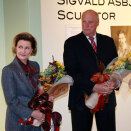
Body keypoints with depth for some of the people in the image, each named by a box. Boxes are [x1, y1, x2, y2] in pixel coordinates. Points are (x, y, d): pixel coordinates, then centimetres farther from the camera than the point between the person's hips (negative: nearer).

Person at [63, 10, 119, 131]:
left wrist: (115, 81, -11)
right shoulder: (71, 43, -1)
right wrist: (93, 87, -20)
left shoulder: (108, 41, 11)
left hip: (107, 96, 3)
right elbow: (71, 71, -9)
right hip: (82, 98, -3)